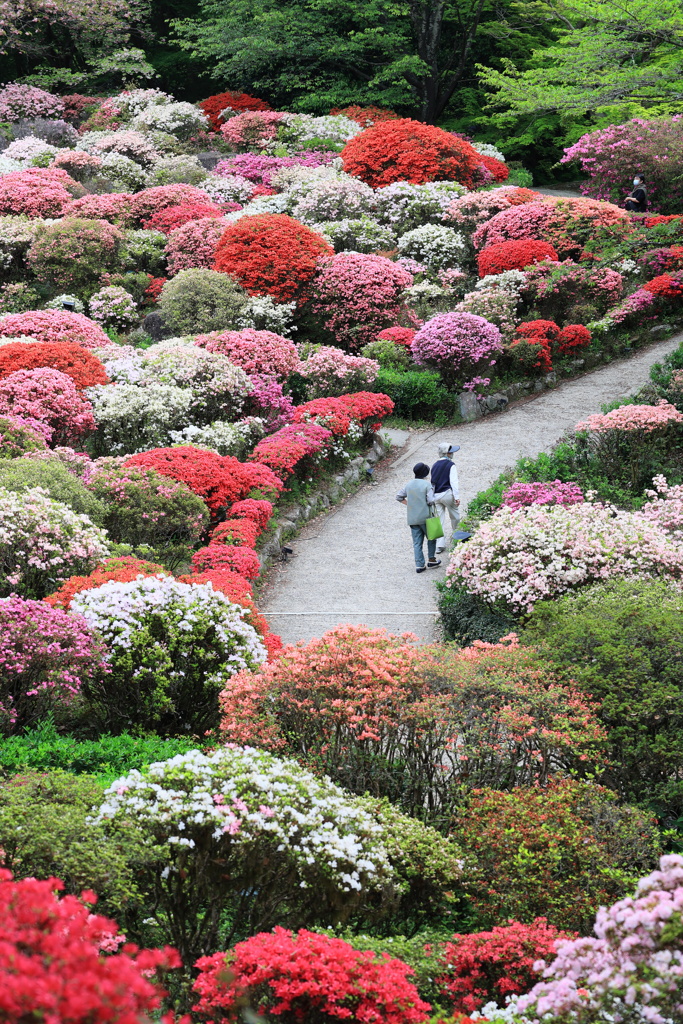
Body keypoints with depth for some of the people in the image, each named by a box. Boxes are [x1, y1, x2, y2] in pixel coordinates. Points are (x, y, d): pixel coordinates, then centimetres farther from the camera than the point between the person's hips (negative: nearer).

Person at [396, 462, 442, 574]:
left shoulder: (409, 485, 5)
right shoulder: (427, 484, -11)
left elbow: (399, 497, 9)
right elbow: (431, 501, -18)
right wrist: (429, 503, 4)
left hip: (412, 518, 4)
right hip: (425, 517, -4)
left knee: (417, 542, 7)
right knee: (431, 538, 17)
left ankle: (419, 564, 4)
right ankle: (431, 560, 21)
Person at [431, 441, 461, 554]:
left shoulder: (435, 465, 11)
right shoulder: (450, 465, -9)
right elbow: (454, 482, -15)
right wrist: (457, 497, -15)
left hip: (436, 495, 6)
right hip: (447, 494, -6)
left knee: (440, 520, 7)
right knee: (455, 517, 14)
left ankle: (440, 545, 1)